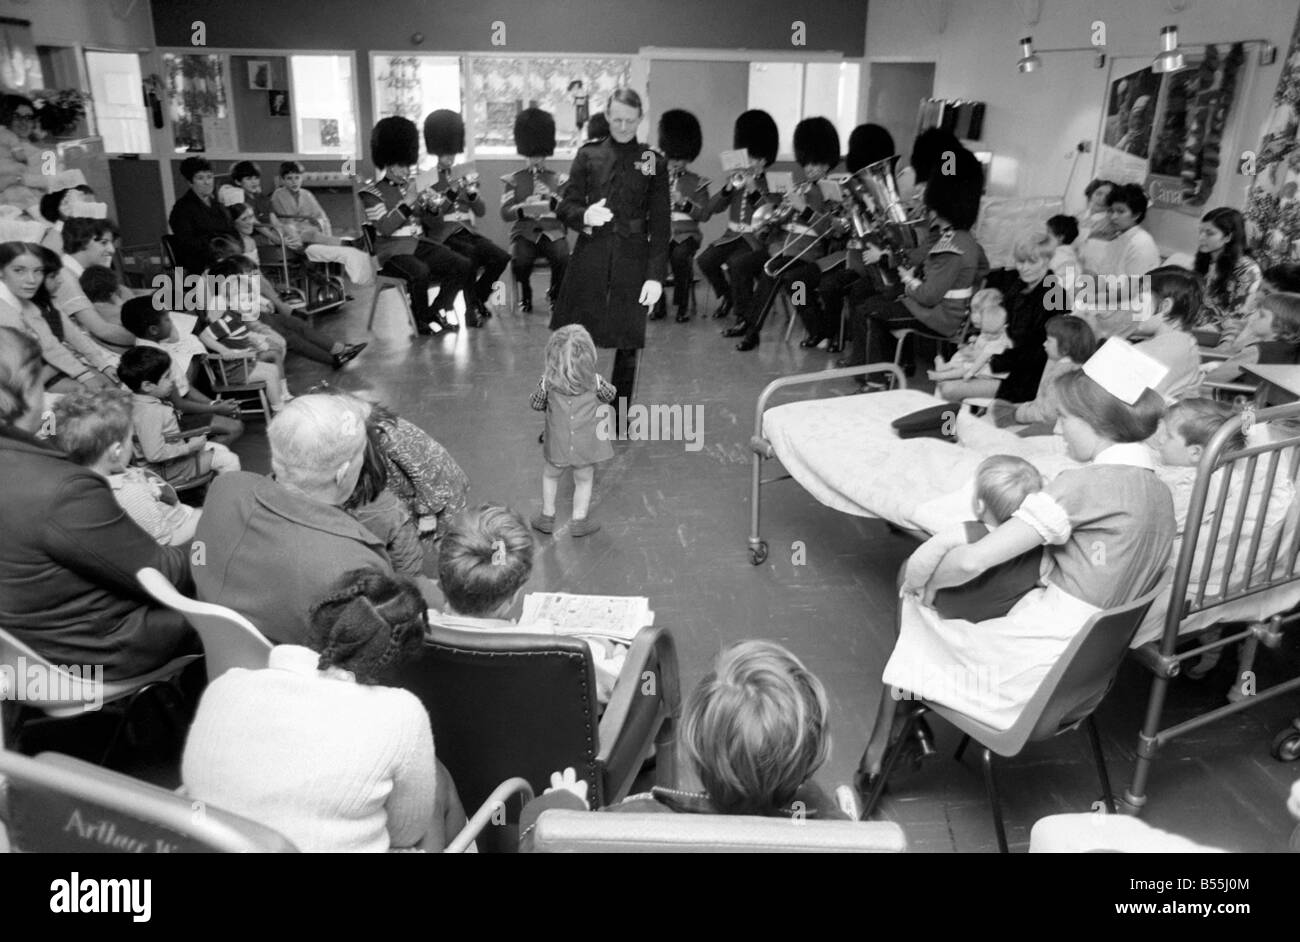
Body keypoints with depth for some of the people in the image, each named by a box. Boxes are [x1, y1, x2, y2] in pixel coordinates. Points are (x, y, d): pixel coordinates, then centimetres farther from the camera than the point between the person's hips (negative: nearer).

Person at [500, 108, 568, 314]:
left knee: (563, 258, -31)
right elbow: (505, 213, -2)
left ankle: (555, 293, 0)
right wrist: (524, 209, -23)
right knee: (520, 260, -33)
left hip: (553, 231, 1)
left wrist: (551, 198, -18)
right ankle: (525, 295, 0)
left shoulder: (559, 179, 13)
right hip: (524, 232, -1)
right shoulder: (513, 179, 10)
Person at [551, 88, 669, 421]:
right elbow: (566, 206, 5)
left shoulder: (654, 162, 4)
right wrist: (584, 216, -19)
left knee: (628, 345, 6)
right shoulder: (588, 155, 6)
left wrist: (655, 275, -9)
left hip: (632, 262, 0)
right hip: (589, 259, 0)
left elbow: (661, 224, 0)